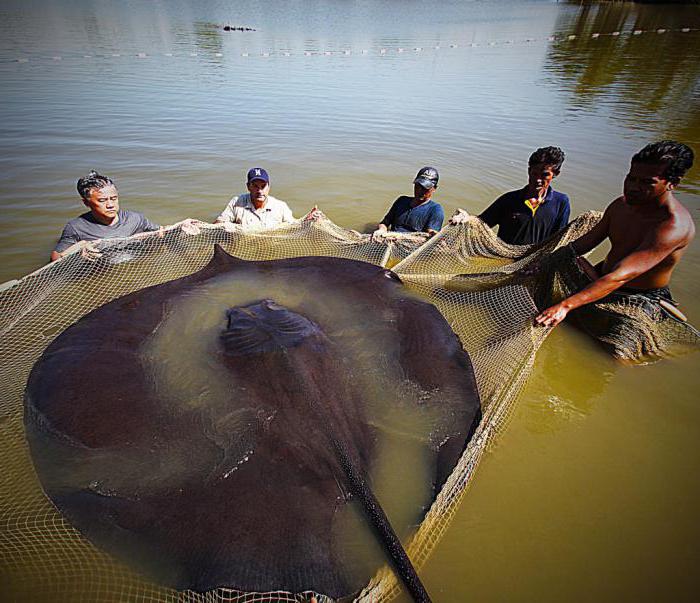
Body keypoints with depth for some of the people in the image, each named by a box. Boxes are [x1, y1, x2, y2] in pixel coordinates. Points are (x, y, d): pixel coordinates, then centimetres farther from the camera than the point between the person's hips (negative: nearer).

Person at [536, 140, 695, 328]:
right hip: (604, 277, 7)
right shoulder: (620, 205, -3)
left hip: (643, 298, -6)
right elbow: (584, 243, 6)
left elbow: (620, 277, -40)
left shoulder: (673, 226, -29)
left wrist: (565, 305, -49)